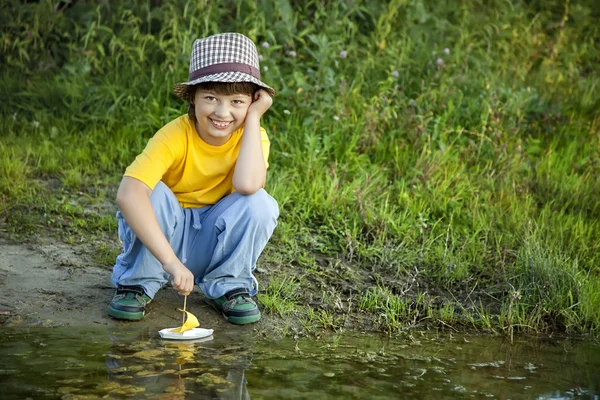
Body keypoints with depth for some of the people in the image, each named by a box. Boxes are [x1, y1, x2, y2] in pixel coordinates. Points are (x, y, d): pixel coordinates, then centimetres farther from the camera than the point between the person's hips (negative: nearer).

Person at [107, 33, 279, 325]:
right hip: (162, 235, -1)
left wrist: (252, 118, -29)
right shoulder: (176, 136, -24)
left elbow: (247, 184, -39)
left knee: (261, 204, -26)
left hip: (212, 245, 2)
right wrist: (171, 261, -48)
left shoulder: (254, 137, -15)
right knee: (153, 194, -32)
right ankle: (137, 284, -7)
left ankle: (228, 286, -3)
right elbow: (127, 194, -40)